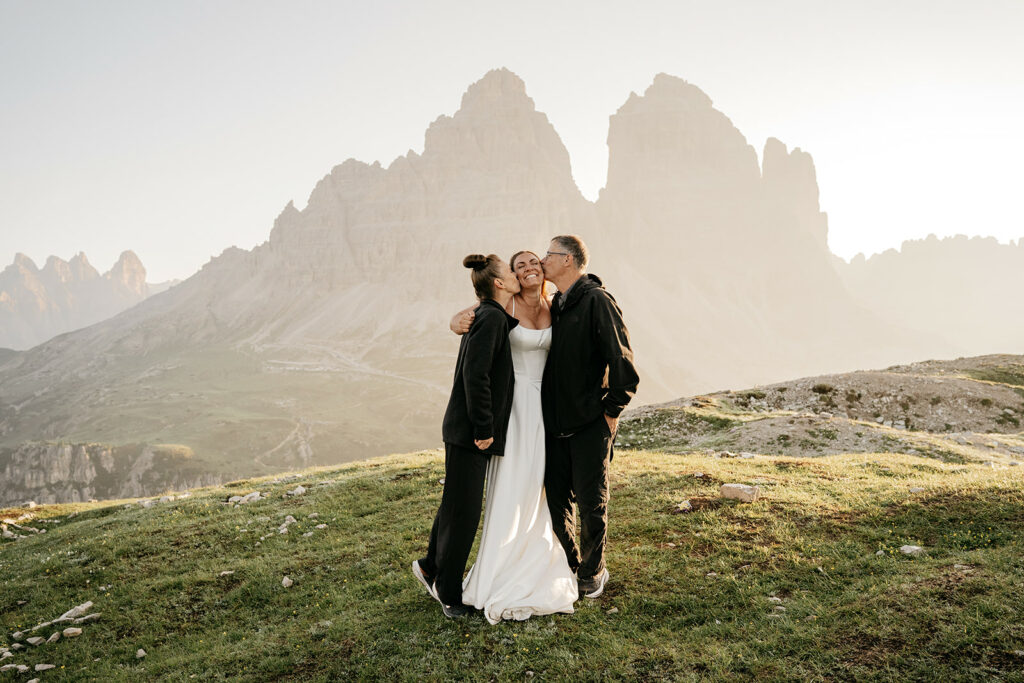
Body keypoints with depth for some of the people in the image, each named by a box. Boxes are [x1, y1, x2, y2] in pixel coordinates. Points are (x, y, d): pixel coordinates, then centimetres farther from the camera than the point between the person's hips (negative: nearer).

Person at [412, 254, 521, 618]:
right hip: (468, 433, -10)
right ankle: (448, 591, 18)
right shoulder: (491, 318, -17)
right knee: (464, 509, 2)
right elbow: (476, 375, -24)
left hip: (467, 429, 10)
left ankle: (431, 567, 38)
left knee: (457, 503, 21)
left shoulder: (495, 317, 13)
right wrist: (483, 428, -19)